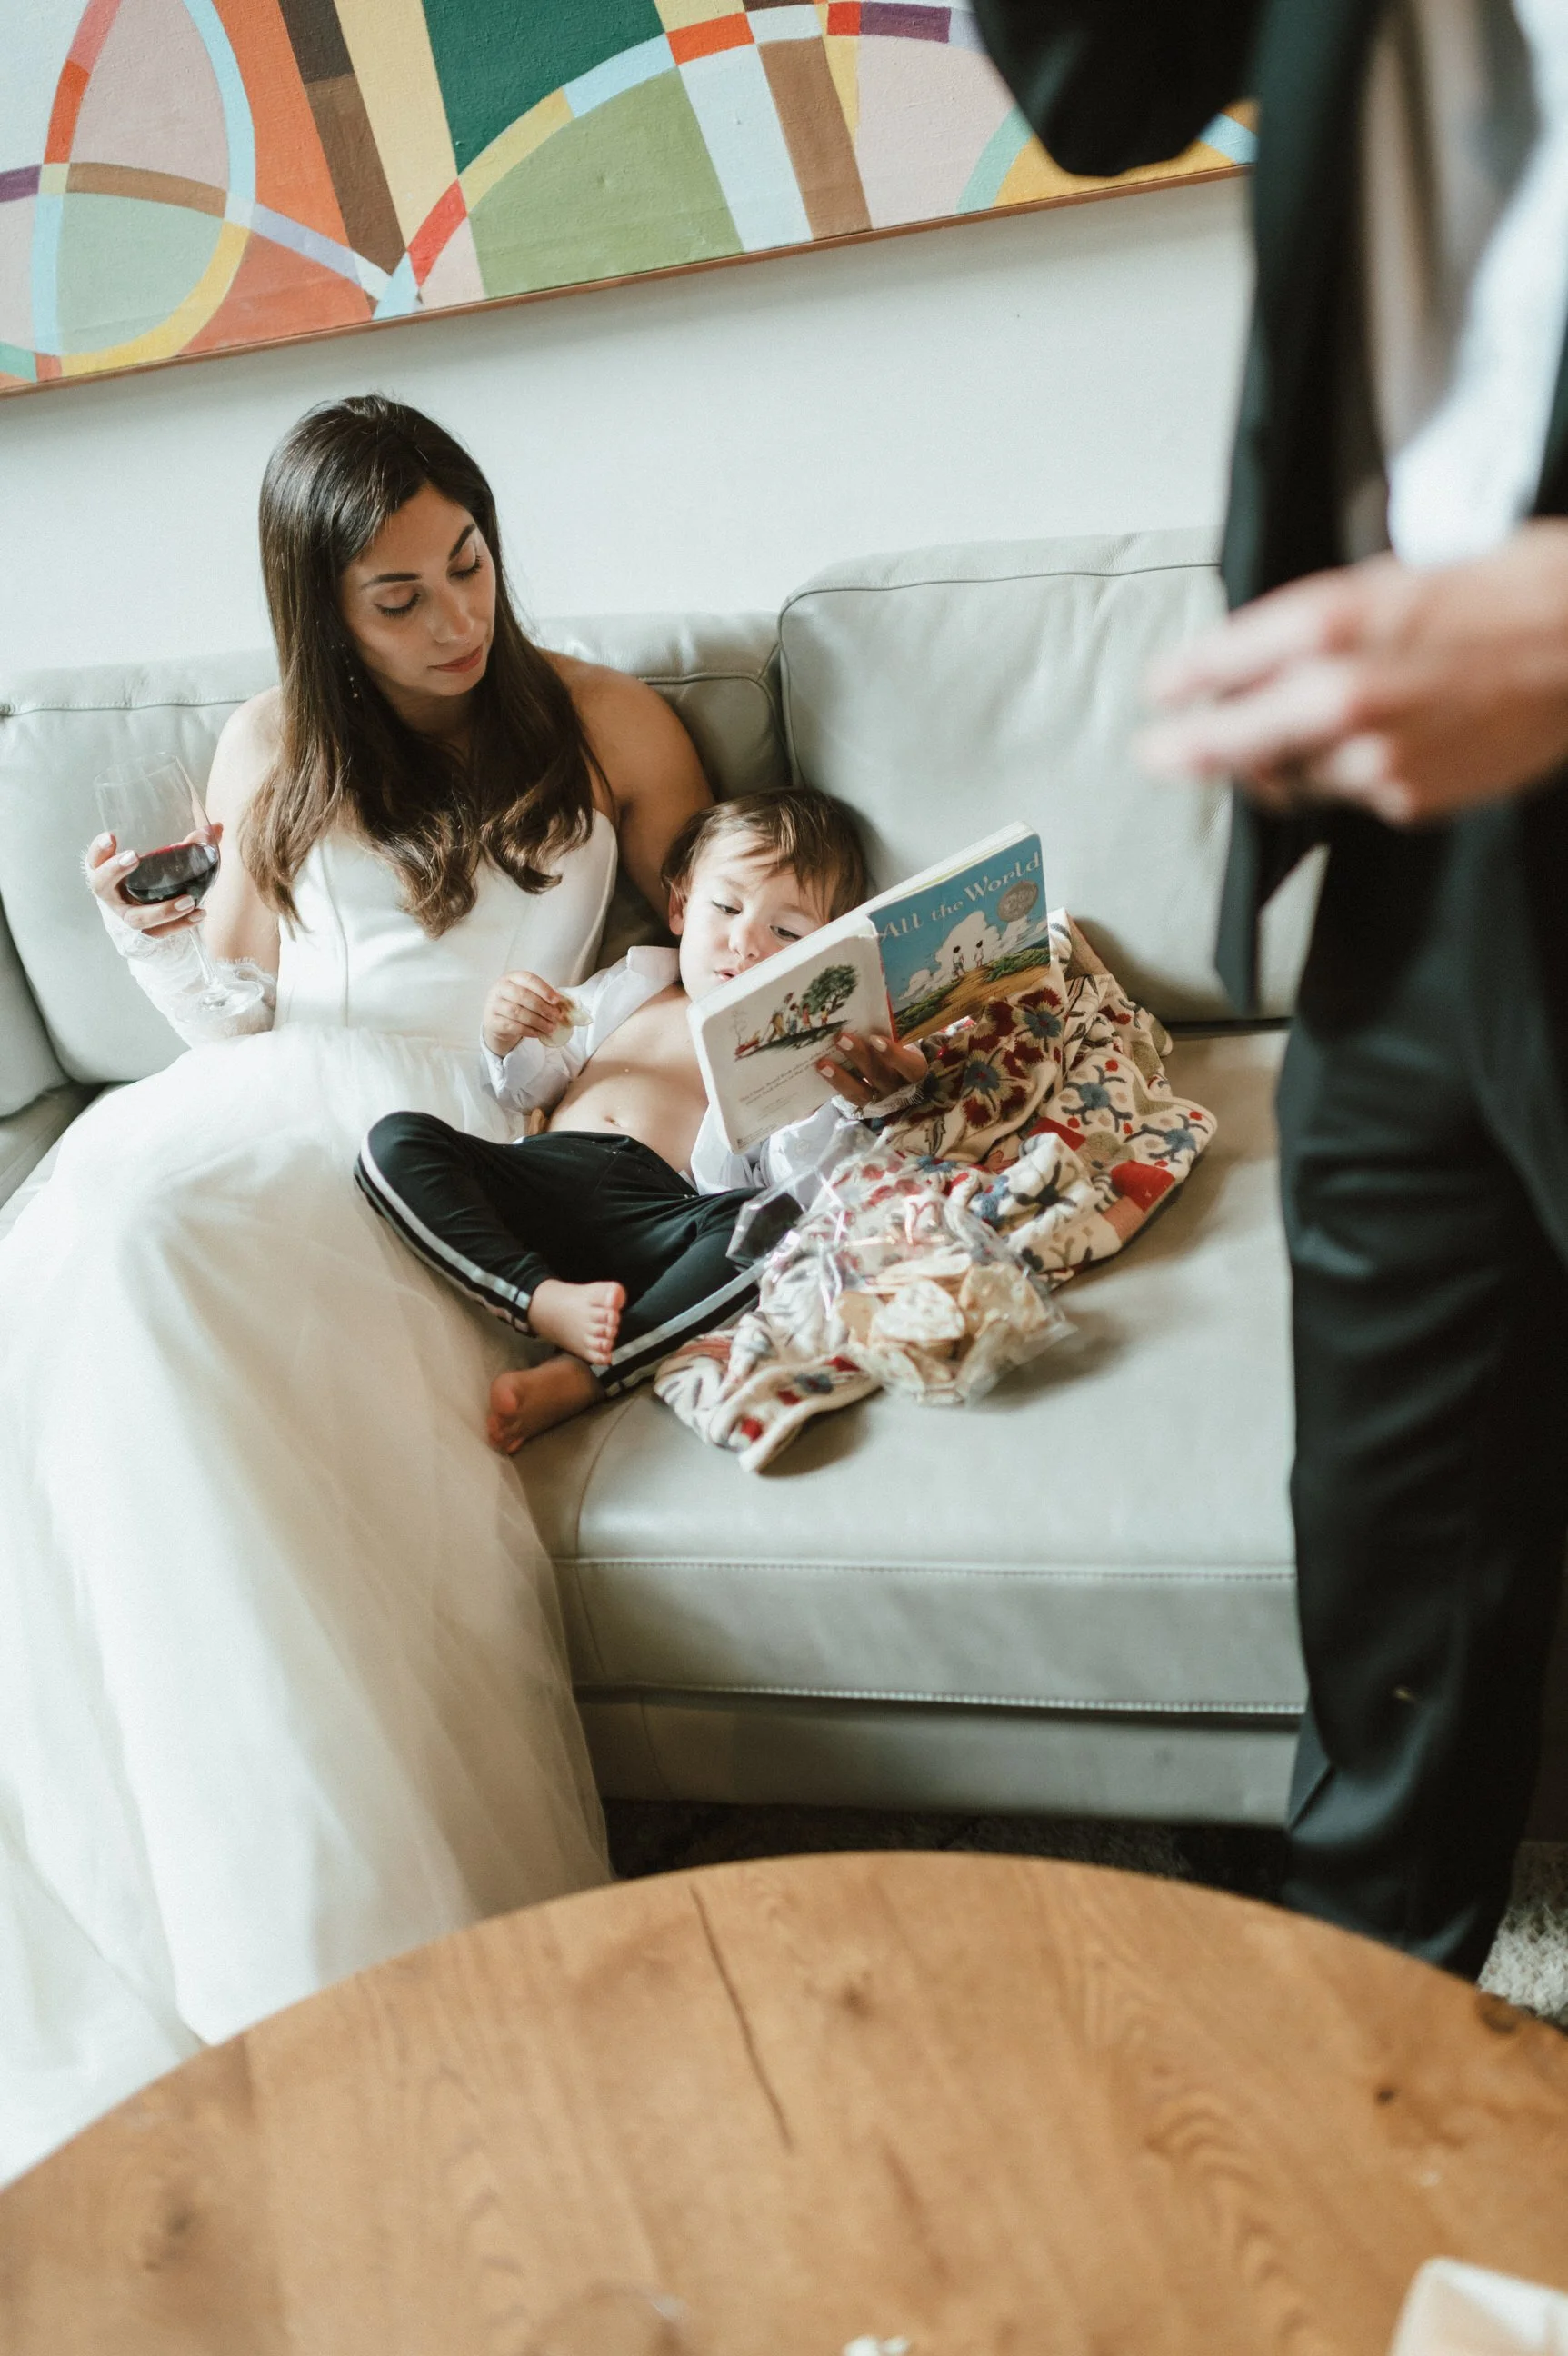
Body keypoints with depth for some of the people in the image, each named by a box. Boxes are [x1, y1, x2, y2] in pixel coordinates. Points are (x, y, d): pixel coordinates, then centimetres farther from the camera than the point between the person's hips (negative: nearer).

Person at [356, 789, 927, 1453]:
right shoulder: (636, 983, 27)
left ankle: (573, 1379, -39)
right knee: (394, 1141, -18)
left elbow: (799, 1190, 1)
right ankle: (545, 1300, -32)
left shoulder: (801, 1047, 16)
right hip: (541, 1178, 4)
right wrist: (508, 1041, 6)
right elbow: (528, 1089, 28)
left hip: (658, 1221, -3)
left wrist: (843, 1106, -16)